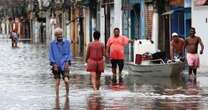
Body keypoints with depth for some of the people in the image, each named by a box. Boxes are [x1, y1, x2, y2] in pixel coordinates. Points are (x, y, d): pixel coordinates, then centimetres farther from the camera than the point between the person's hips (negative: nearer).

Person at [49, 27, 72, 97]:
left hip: (64, 65, 0)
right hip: (56, 65, 0)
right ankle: (57, 97, 10)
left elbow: (69, 54, 3)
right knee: (57, 82, 2)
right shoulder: (52, 44, 1)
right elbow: (51, 55, 1)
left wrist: (67, 62, -11)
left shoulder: (67, 43, 3)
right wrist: (54, 64, -10)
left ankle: (67, 93, 11)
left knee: (66, 81, -12)